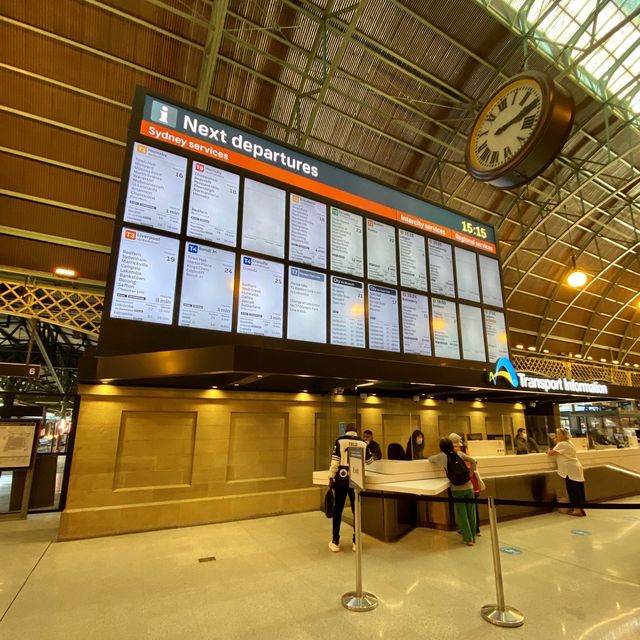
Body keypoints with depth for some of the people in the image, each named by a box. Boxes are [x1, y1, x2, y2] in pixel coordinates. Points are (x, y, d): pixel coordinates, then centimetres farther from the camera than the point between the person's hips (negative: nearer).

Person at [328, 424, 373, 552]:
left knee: (337, 510, 9)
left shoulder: (340, 441, -4)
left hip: (341, 479, -2)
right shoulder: (363, 443, 3)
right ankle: (356, 542, 20)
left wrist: (331, 477, -3)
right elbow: (369, 461, 14)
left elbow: (335, 460, -9)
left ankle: (335, 542, 15)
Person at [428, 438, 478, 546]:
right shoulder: (459, 454, 6)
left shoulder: (441, 457, 0)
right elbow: (473, 461, 2)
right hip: (468, 487, 3)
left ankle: (468, 539, 12)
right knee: (471, 513, 15)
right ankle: (473, 537, 27)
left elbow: (430, 459, 17)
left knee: (462, 515, 8)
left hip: (457, 489, -3)